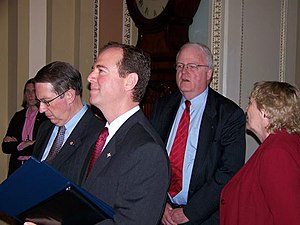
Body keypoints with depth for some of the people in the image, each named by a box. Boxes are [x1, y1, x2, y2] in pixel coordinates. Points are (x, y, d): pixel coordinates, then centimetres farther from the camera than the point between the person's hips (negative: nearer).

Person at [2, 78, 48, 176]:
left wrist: (15, 145, -3)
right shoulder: (18, 116, 13)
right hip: (16, 167, 5)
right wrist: (21, 145, -8)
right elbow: (5, 147, 10)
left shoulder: (47, 116, -5)